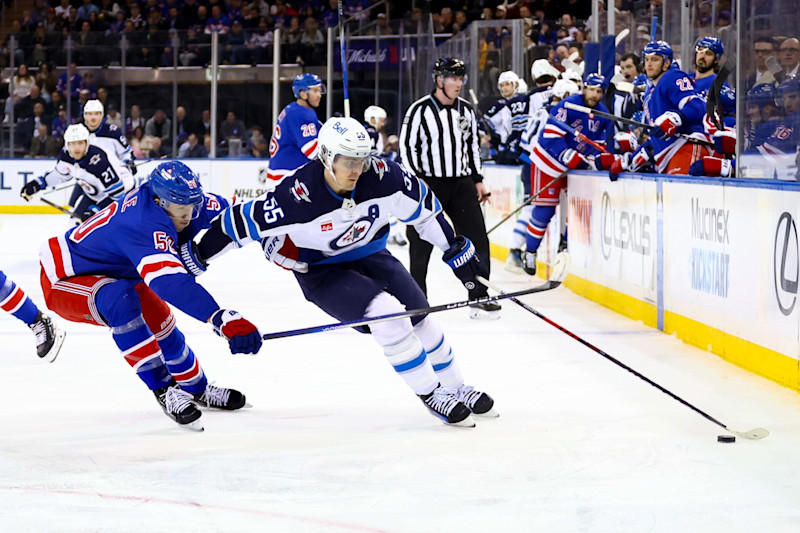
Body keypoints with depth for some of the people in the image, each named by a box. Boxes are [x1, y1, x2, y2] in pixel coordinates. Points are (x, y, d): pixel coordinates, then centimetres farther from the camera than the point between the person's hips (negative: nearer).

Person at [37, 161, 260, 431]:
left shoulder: (171, 197, -12)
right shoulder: (144, 226, -39)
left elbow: (223, 210, 8)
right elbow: (170, 282, -53)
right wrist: (223, 320, -61)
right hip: (63, 280, -10)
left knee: (160, 322, 15)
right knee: (120, 301, -36)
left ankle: (198, 389, 39)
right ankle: (164, 390, -29)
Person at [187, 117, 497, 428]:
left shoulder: (382, 175, -21)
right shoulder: (297, 197, -33)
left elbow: (423, 207, -5)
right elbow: (242, 222, -23)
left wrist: (457, 250, 1)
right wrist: (196, 257, -17)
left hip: (369, 256, 5)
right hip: (320, 272, -5)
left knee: (420, 319, 3)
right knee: (387, 313, -23)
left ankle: (456, 389, 26)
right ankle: (430, 394, -8)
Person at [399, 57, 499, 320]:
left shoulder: (466, 110, 8)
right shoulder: (420, 110, -9)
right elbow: (407, 146, -8)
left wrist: (477, 180, 13)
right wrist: (418, 179, -15)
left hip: (461, 183, 5)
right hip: (428, 184, -5)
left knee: (477, 239, -1)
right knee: (421, 245, 1)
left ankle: (479, 298, 6)